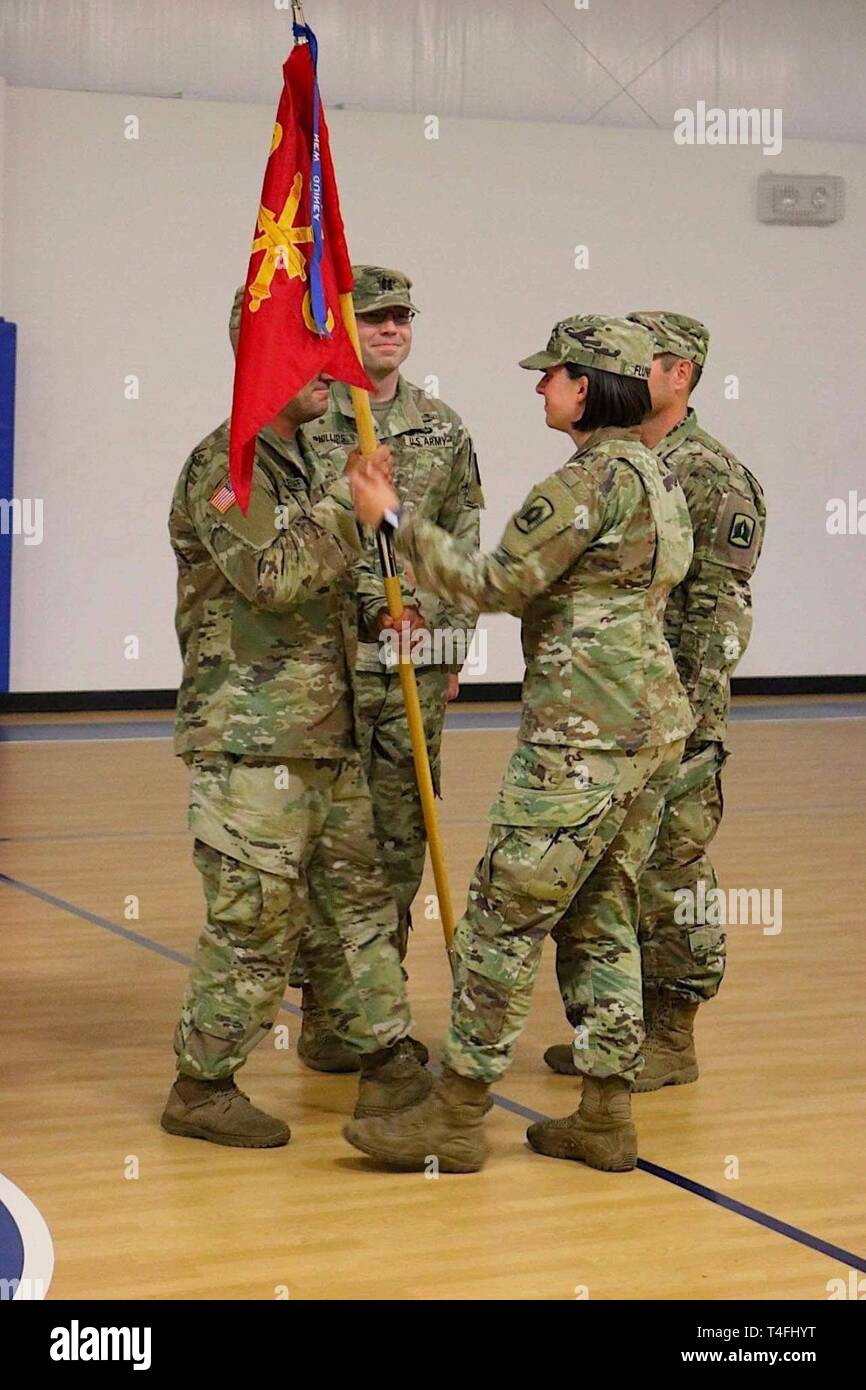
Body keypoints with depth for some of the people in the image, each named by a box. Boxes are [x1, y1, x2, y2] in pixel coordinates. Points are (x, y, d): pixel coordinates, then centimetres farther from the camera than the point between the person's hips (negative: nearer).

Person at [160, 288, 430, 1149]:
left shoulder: (301, 463, 16)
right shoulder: (224, 465, -13)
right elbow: (274, 576, -26)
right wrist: (350, 501, -20)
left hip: (324, 735, 9)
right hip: (250, 741, -9)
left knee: (356, 899, 14)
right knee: (254, 922, -3)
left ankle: (388, 1064, 23)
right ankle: (201, 1087, 11)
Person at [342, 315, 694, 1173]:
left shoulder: (596, 474, -13)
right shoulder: (654, 475, 17)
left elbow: (500, 583, -15)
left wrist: (395, 521, -8)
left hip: (584, 729, -10)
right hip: (652, 721, 10)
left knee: (506, 913, -4)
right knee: (605, 916, 13)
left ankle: (458, 1116, 1)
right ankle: (606, 1117, 16)